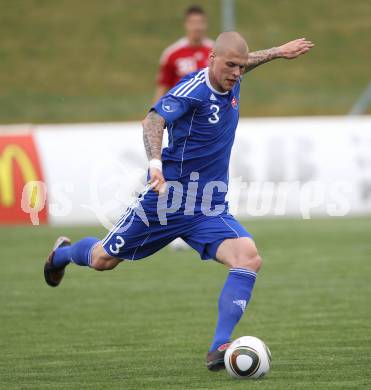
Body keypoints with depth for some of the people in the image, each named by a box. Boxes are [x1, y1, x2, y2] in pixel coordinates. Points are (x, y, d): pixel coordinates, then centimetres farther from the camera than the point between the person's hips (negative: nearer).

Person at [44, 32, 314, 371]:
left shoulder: (231, 83, 3)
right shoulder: (193, 89, -20)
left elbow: (239, 65, 29)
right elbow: (154, 121, -36)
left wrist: (278, 52, 31)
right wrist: (155, 162, -52)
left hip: (210, 209, 5)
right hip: (167, 200, -5)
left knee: (249, 258, -22)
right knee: (103, 260, 13)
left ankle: (219, 348, -25)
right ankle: (64, 252, 50)